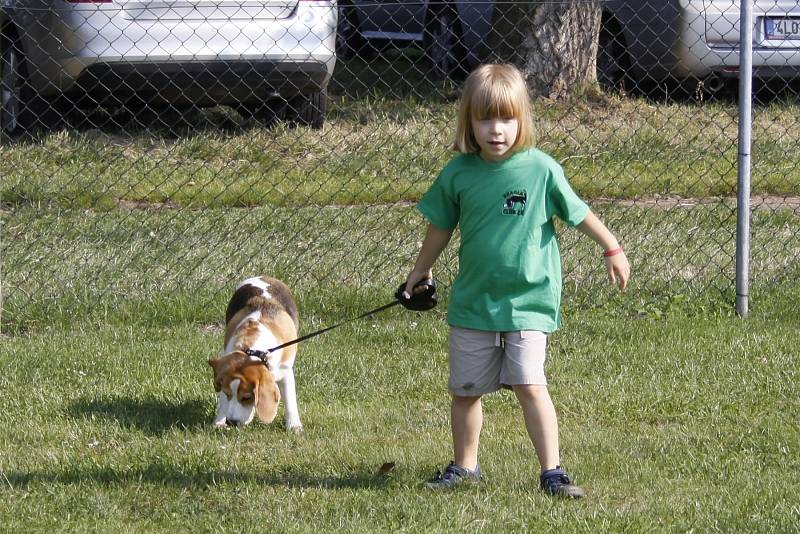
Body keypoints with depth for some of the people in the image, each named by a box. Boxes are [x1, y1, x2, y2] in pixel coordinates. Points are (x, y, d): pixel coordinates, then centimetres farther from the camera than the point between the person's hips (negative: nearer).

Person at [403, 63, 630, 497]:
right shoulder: (458, 174, -3)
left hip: (528, 302, -3)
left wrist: (613, 251, 9)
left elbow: (579, 214, 3)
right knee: (465, 391, 11)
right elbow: (441, 227, 14)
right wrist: (421, 270, 24)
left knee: (530, 386, -13)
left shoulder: (540, 169, -10)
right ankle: (464, 466, 28)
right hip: (473, 302, 3)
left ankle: (551, 472, -7)